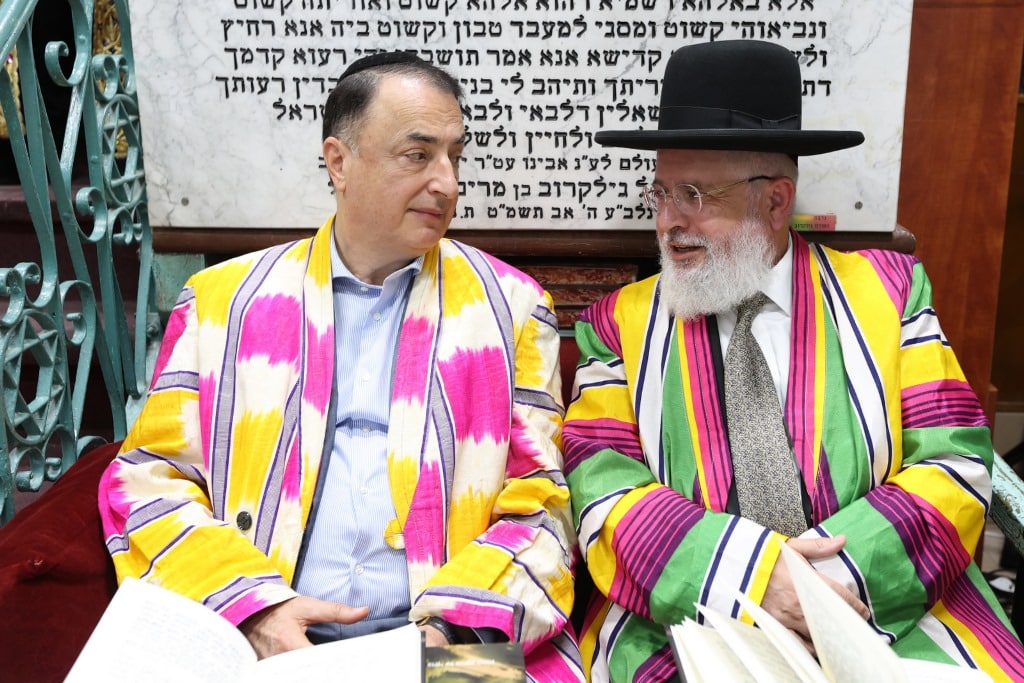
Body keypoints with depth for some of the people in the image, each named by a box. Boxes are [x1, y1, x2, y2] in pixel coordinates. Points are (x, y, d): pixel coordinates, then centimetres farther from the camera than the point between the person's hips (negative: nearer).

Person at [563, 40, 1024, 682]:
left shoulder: (888, 289, 7)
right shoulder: (620, 325, 6)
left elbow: (957, 464, 2)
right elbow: (604, 491, -2)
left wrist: (843, 567, -13)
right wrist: (746, 573, -17)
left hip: (888, 611, 2)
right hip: (681, 620, -1)